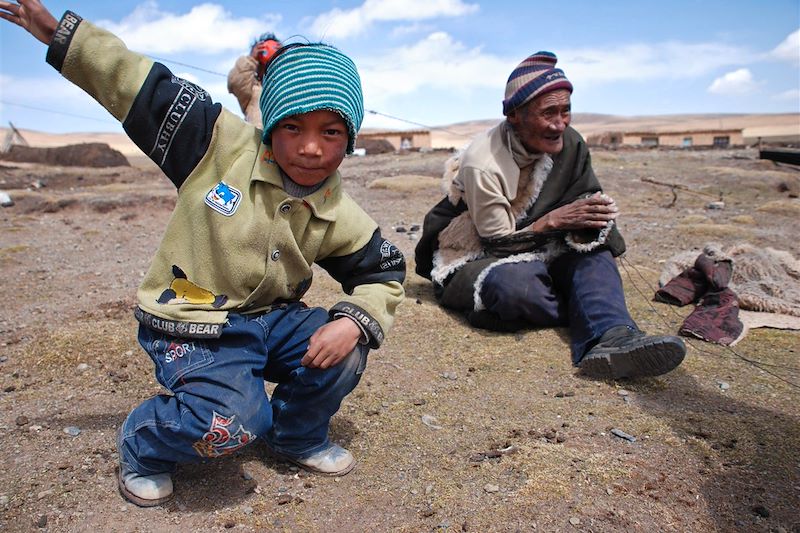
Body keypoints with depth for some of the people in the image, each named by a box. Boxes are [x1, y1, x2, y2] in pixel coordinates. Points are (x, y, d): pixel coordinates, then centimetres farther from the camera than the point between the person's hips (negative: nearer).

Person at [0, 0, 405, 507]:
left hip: (273, 319, 4)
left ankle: (299, 437, 14)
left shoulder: (342, 218, -6)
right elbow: (139, 84, -8)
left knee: (344, 350, -18)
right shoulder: (220, 143, -14)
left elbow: (385, 274, 2)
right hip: (192, 326, -4)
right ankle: (143, 444, 10)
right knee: (229, 424, -26)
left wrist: (354, 322, -19)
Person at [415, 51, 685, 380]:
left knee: (592, 250, -24)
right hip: (471, 259, -6)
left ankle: (611, 339, -43)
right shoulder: (482, 165, -24)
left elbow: (587, 200, 1)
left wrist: (594, 213, -24)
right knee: (515, 284, -41)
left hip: (530, 251, 6)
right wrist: (553, 220, -29)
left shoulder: (569, 145, -6)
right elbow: (498, 242, -18)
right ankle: (599, 318, -19)